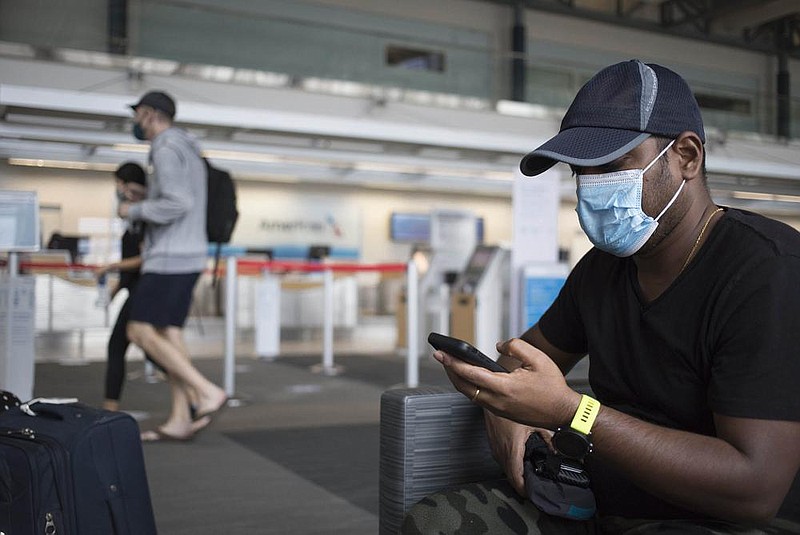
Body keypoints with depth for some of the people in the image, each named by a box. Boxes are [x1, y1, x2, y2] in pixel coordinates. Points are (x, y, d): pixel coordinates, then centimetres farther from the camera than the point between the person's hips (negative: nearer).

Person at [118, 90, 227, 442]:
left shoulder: (167, 149, -12)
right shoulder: (189, 151, 20)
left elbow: (177, 203, -24)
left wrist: (134, 212, -10)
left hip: (170, 258, -10)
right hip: (186, 257, 10)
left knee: (140, 332, -8)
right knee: (169, 334, 6)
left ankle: (207, 392, -12)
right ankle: (179, 420, 3)